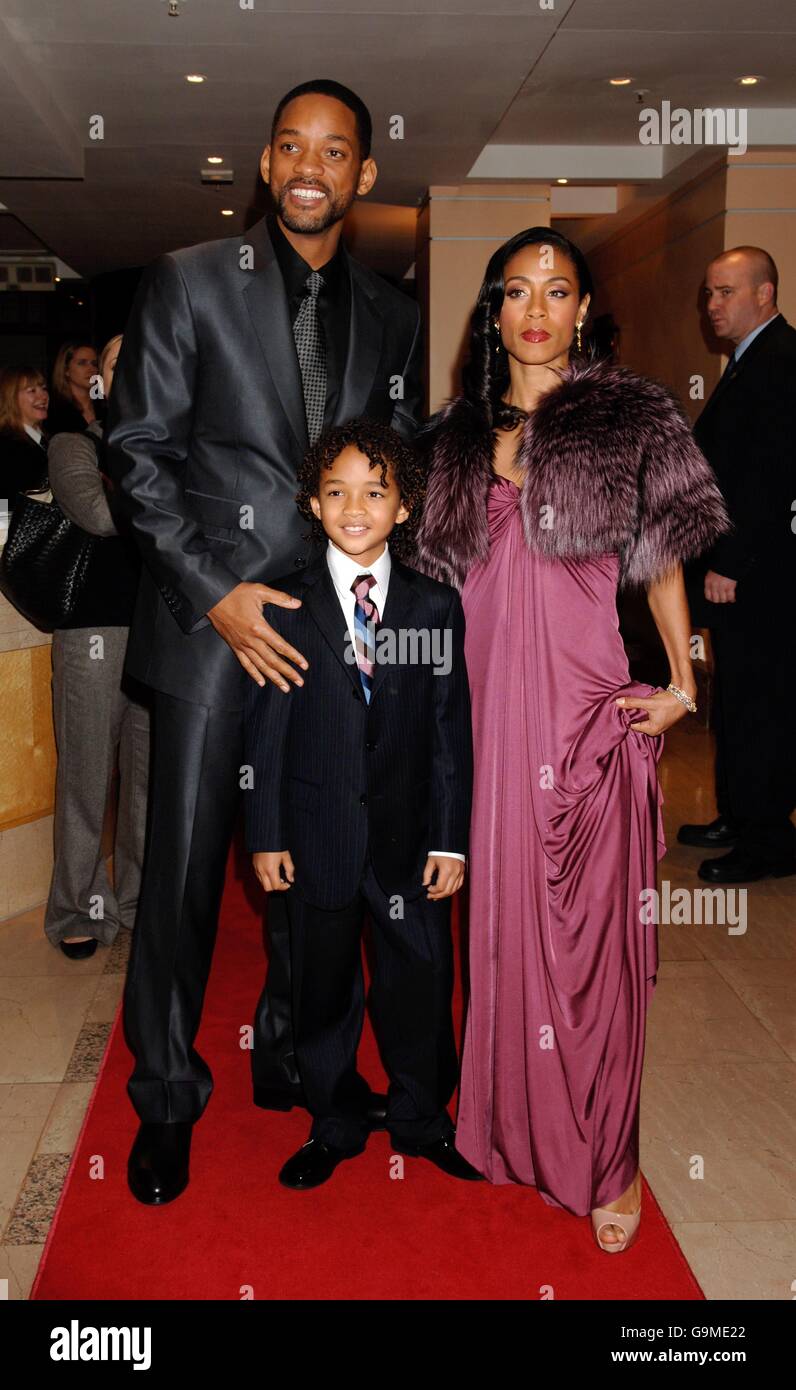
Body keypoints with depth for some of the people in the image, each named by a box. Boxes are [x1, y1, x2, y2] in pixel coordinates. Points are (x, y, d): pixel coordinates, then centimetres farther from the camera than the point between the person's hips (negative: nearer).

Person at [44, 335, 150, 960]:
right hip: (93, 631, -4)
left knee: (151, 773, 9)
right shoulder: (75, 446, 4)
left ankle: (138, 899, 24)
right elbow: (97, 513, -15)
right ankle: (78, 910, 16)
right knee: (87, 777, 2)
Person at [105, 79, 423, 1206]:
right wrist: (216, 592, -11)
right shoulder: (188, 282, 1)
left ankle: (291, 1060, 31)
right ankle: (165, 1100, 20)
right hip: (212, 619, -3)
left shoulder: (391, 314, 12)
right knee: (185, 866, 1)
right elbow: (140, 451, -3)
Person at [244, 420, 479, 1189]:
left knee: (421, 979, 12)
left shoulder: (436, 606, 0)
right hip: (318, 831, 0)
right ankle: (334, 1125, 34)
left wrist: (450, 837, -2)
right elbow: (265, 728, -2)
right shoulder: (285, 606, -3)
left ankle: (421, 1120, 34)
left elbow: (451, 728, 0)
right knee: (323, 986, 13)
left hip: (409, 834, 1)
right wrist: (265, 834, -4)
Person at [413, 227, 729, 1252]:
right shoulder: (457, 434, 12)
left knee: (587, 920, 2)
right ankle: (513, 1124, 29)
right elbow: (442, 572, 15)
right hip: (484, 696, 3)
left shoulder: (630, 415, 3)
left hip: (585, 702, -3)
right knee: (499, 910, 10)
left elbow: (660, 555, 7)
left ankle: (606, 1159, 19)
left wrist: (682, 685, 1)